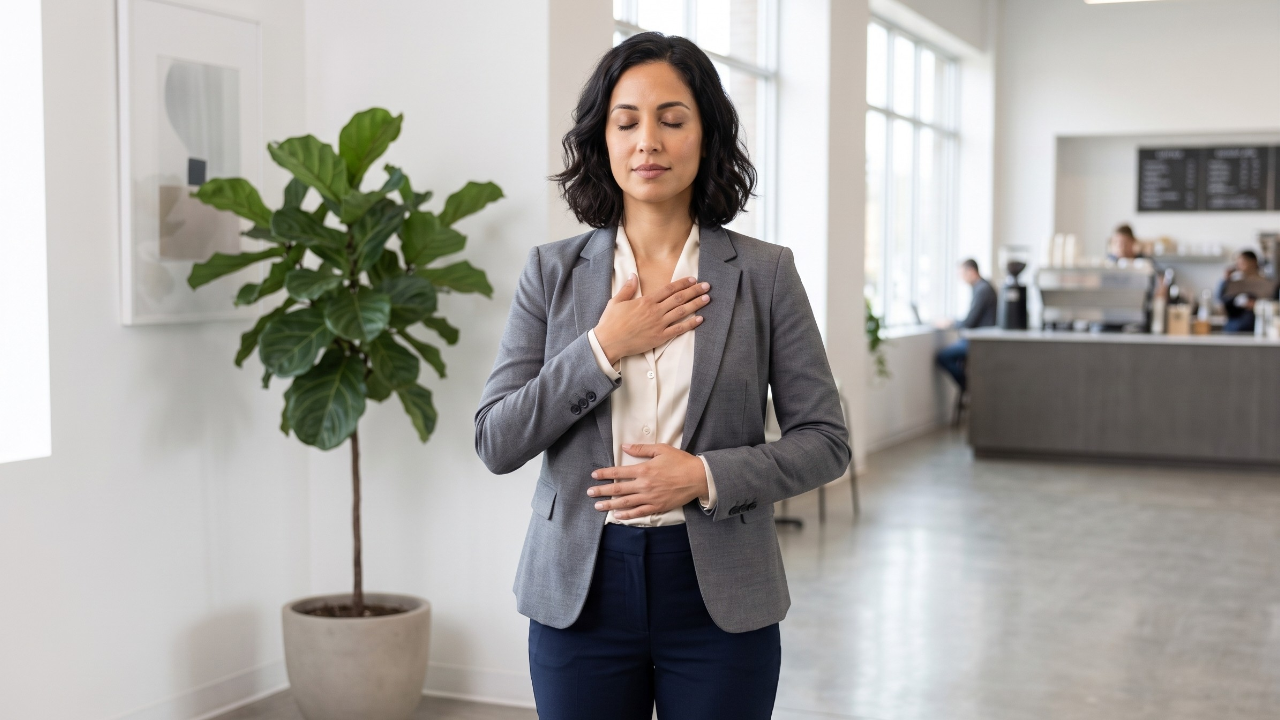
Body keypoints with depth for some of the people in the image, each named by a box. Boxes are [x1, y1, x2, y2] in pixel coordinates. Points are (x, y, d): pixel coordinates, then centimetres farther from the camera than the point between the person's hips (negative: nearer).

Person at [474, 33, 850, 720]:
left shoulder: (764, 272, -1)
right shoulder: (553, 270, 2)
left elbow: (825, 440, -1)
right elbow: (495, 443, -2)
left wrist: (706, 476, -15)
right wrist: (602, 349, -12)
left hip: (718, 599, -1)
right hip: (580, 591, 1)